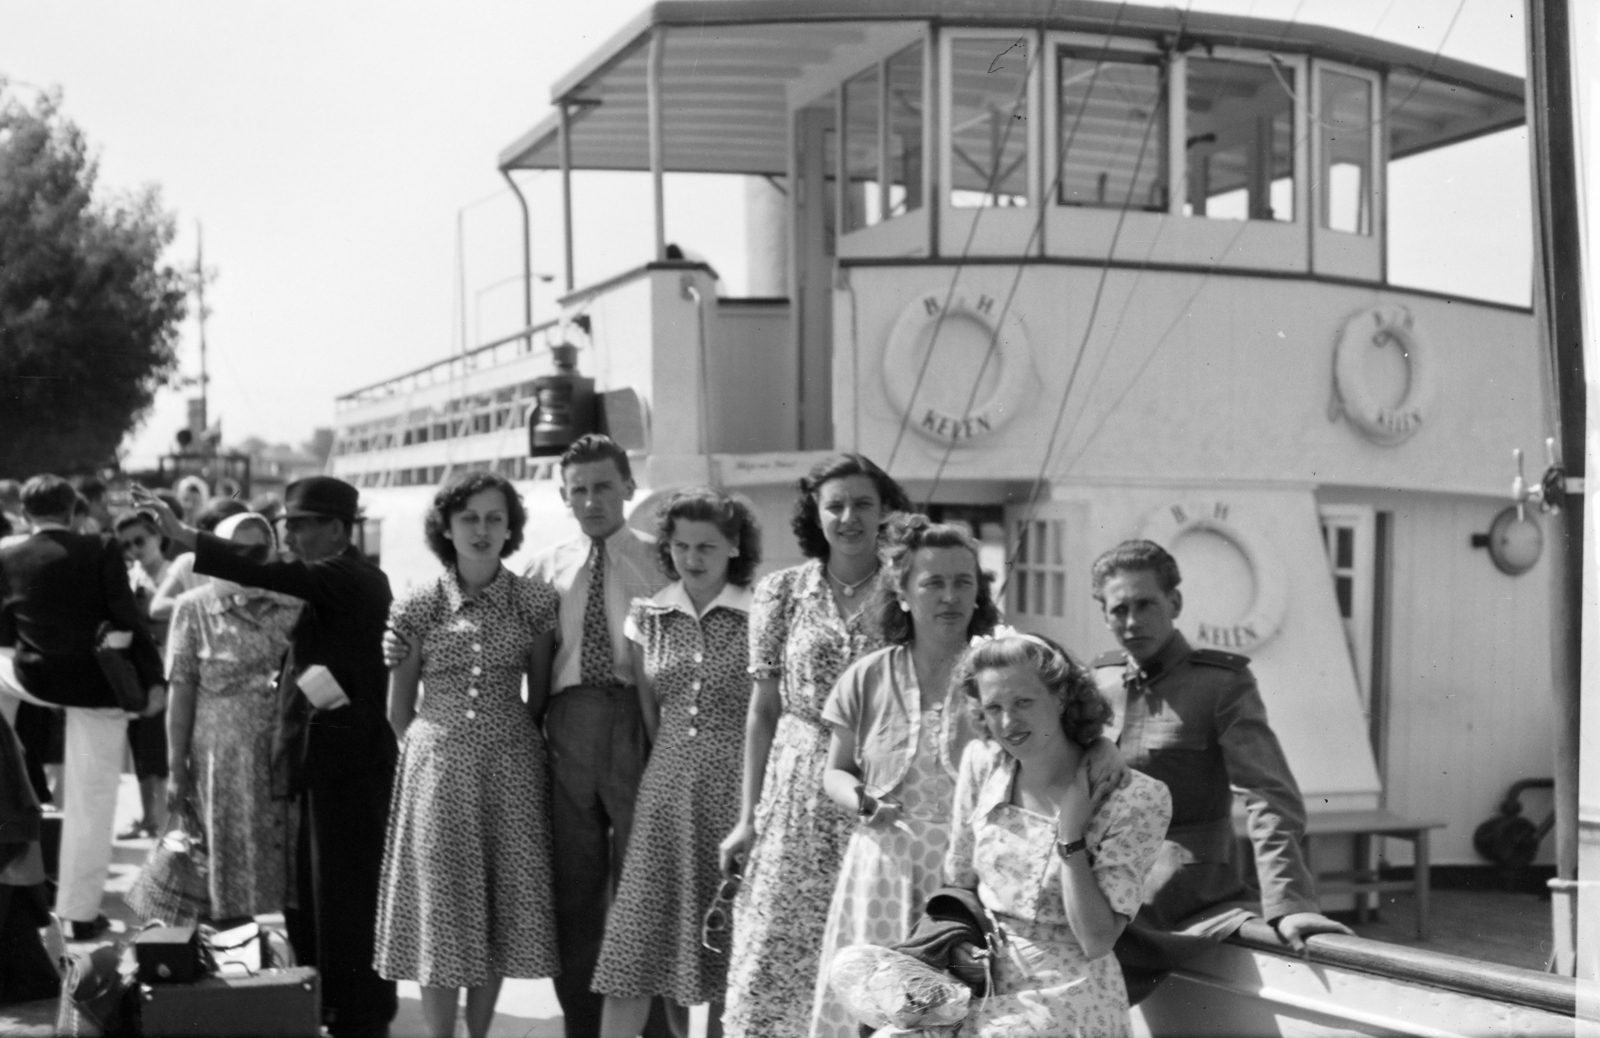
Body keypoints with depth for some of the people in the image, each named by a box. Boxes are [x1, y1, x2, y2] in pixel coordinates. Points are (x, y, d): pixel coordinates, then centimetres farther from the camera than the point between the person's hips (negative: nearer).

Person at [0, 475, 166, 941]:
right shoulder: (100, 551, -10)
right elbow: (129, 620, -11)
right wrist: (154, 679, -5)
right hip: (97, 683, -2)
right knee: (91, 799, 4)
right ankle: (79, 910, 9)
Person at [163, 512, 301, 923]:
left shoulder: (294, 605, 5)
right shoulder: (195, 608, 0)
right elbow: (180, 690, -1)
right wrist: (176, 769, -4)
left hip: (287, 755, 2)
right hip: (222, 758, -2)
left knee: (289, 859, 4)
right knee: (230, 861, 1)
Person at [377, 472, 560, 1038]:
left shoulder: (534, 601, 1)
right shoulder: (418, 607, -1)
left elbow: (540, 695, 10)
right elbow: (399, 710, 7)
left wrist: (507, 740, 9)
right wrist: (433, 749, 7)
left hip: (513, 766, 1)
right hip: (438, 766, -1)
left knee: (501, 909, 5)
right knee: (441, 907, 0)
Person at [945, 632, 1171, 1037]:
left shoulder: (1136, 800, -12)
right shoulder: (982, 763, 1)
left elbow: (1096, 942, -14)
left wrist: (1071, 836, -17)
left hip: (1067, 1000, -5)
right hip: (983, 987, 5)